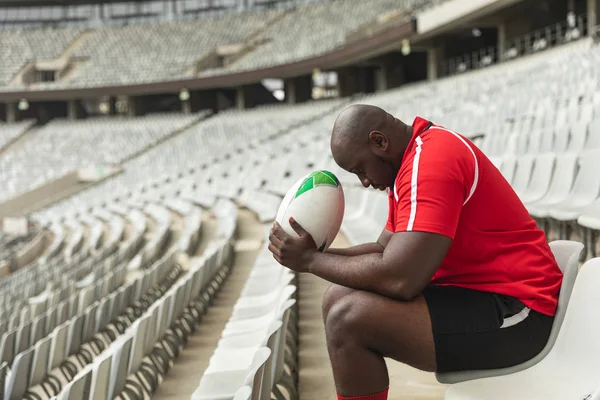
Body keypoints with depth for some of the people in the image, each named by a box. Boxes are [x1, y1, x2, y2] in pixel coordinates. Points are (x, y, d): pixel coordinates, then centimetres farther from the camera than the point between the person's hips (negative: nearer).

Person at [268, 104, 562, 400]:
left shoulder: (431, 159, -20)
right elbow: (386, 249, 15)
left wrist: (311, 260, -15)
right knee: (339, 298, 10)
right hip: (475, 293, 11)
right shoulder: (415, 157, 13)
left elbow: (399, 277, -28)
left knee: (349, 318, -23)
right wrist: (316, 253, -1)